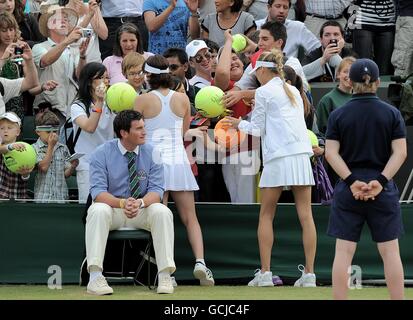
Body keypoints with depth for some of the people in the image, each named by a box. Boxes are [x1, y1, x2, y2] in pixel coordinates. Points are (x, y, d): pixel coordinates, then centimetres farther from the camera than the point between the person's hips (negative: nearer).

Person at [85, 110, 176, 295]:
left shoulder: (151, 153, 0)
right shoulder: (102, 154, -7)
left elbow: (156, 190, -8)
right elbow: (98, 191, -16)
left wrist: (140, 203, -32)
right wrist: (121, 203, -36)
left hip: (143, 211, 2)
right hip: (112, 208, -1)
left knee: (162, 212, -29)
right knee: (98, 210, -35)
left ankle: (165, 276, -29)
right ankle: (95, 276, -40)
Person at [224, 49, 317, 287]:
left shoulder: (264, 91, 0)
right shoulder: (293, 91, 18)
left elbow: (257, 129, 2)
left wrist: (239, 124, 20)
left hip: (278, 158, -5)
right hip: (302, 154, 5)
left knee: (266, 215, 6)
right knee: (305, 215, 0)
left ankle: (265, 273, 2)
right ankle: (309, 274, -4)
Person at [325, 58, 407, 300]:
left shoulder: (338, 115, 1)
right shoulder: (392, 114, 1)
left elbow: (331, 153, -6)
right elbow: (400, 152, -6)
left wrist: (351, 181, -10)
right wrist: (381, 181, -10)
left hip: (348, 189, 0)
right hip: (383, 189, 0)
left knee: (344, 252, 1)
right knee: (390, 251, 3)